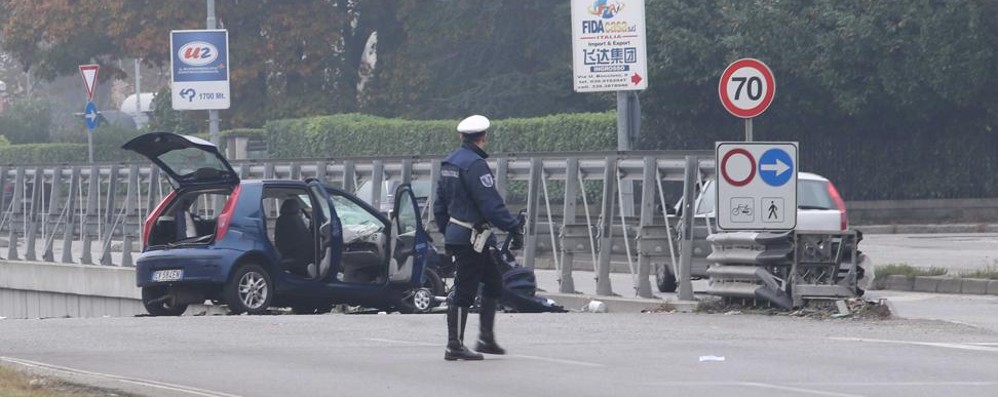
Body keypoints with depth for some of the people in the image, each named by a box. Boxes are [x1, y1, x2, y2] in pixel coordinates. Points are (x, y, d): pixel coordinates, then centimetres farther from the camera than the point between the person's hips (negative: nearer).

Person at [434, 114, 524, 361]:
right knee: (464, 292, -4)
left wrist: (446, 232, 27)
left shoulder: (450, 162, 12)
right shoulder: (475, 165, -18)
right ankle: (455, 347, 0)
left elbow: (439, 204, 19)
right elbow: (491, 204, -22)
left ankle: (486, 338, 15)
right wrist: (515, 228, -16)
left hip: (455, 235, 10)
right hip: (470, 238, -10)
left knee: (494, 282, 16)